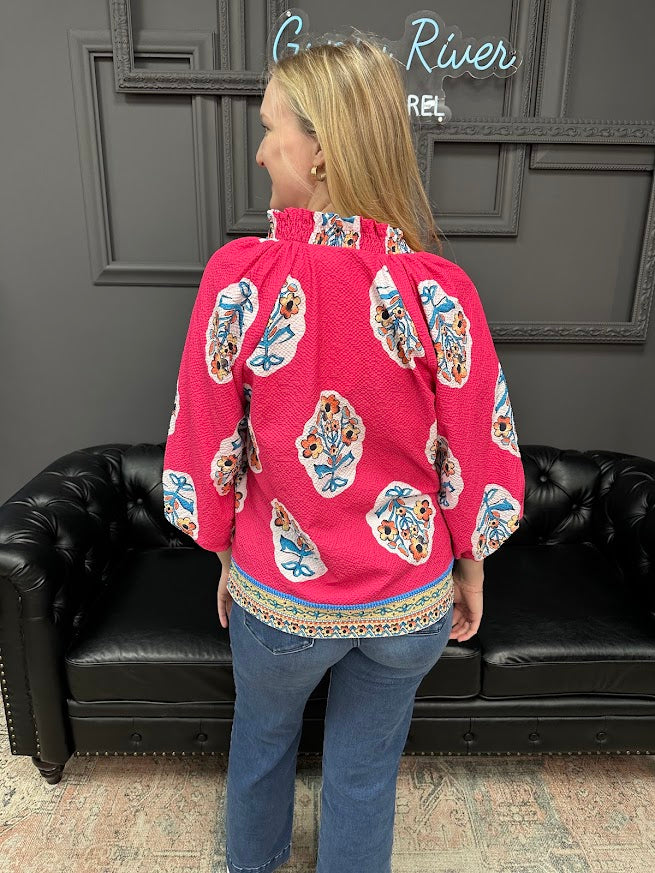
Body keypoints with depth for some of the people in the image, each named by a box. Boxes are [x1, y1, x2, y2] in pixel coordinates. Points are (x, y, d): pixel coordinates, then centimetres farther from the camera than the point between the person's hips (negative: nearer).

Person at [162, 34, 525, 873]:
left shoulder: (241, 273, -18)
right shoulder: (439, 288, -16)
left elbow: (208, 446, -11)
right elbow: (480, 457, -10)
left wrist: (228, 554, 6)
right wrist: (470, 568, 7)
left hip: (277, 595, 1)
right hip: (411, 600, 0)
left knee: (261, 739, 32)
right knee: (366, 769, 26)